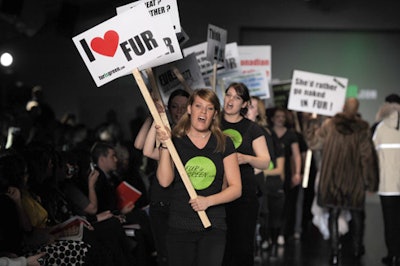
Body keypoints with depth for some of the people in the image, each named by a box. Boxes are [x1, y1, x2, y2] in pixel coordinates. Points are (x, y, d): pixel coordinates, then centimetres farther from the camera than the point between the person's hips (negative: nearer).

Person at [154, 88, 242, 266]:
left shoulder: (224, 144, 6)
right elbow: (165, 181, -9)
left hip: (213, 226, 0)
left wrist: (208, 201, -12)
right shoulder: (175, 141, 4)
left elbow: (236, 188, 3)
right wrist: (165, 145, -17)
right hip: (179, 226, 0)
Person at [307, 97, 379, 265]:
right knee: (356, 214, 17)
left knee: (333, 214, 5)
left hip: (332, 179, 0)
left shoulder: (329, 125, -5)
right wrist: (370, 181, -2)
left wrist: (311, 132, 25)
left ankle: (334, 252, 0)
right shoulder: (362, 129, -8)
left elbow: (314, 143, 4)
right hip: (353, 180, 0)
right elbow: (367, 156, -8)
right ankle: (357, 248, 28)